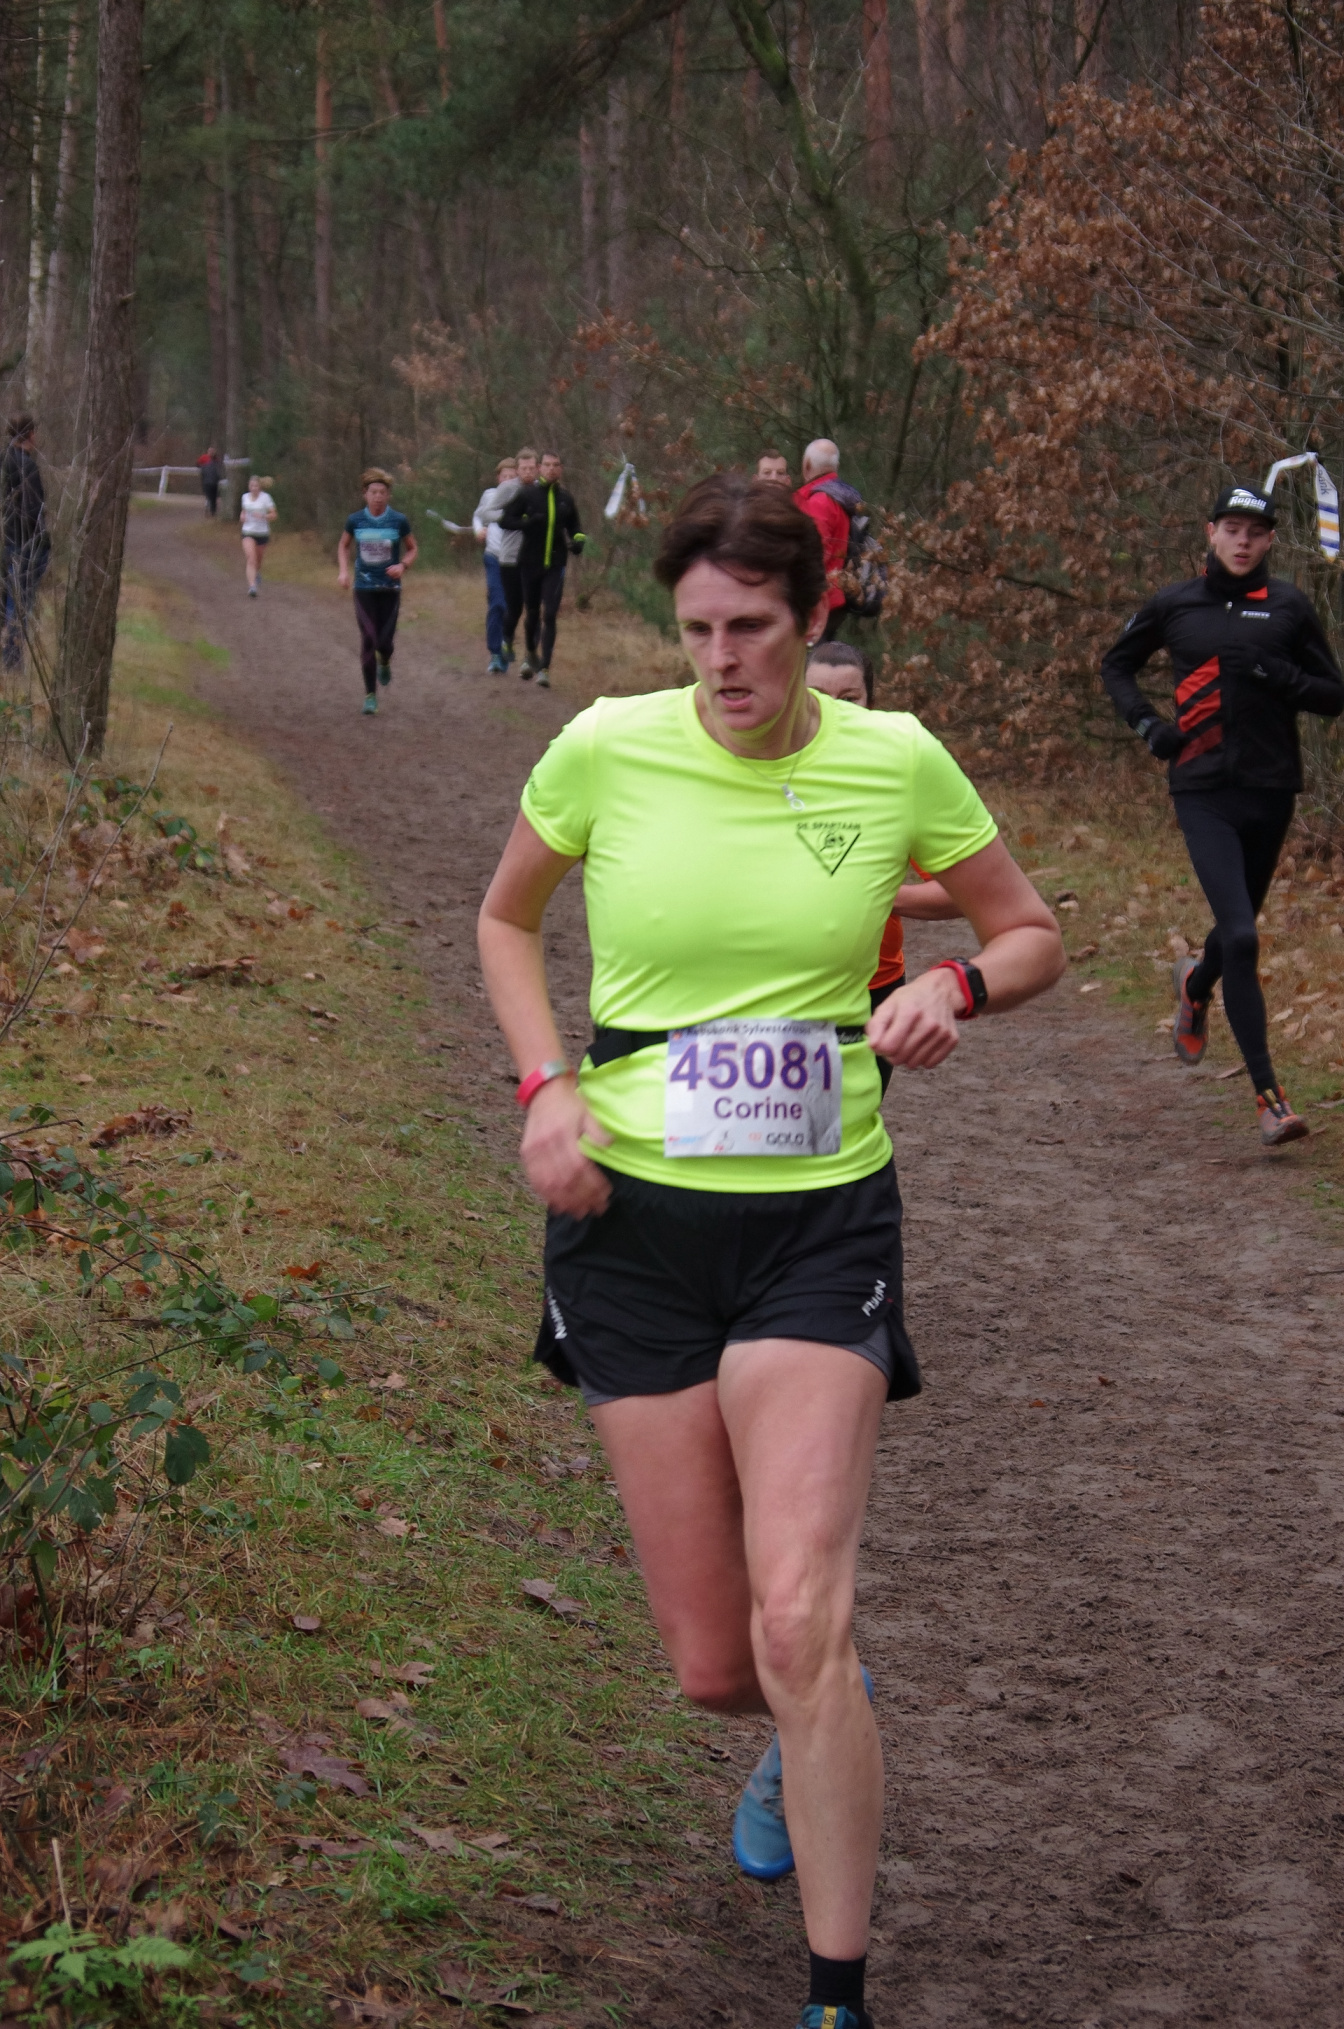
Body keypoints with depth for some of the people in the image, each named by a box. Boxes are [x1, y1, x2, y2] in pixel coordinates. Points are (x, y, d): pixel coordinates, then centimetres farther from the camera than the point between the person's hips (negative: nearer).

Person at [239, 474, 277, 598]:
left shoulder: (265, 497, -7)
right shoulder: (245, 497, 4)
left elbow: (273, 515, -7)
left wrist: (262, 516, -25)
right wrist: (242, 517, 2)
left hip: (262, 532, -1)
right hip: (248, 532, 1)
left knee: (258, 560, 18)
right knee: (251, 559, -18)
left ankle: (257, 574, 53)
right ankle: (252, 587, -26)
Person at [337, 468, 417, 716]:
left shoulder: (398, 521, -4)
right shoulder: (355, 520, -1)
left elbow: (413, 549, 7)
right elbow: (344, 546, 15)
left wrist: (403, 565, -13)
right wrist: (343, 570, 0)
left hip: (390, 588, 0)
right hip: (364, 589, 0)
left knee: (385, 641, -1)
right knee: (368, 640, -6)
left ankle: (384, 664, 37)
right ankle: (370, 695, 3)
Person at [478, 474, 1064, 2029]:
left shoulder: (895, 762, -4)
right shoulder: (605, 749, -5)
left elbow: (1031, 935, 11)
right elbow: (505, 920, 13)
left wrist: (956, 985, -12)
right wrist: (545, 1083, -3)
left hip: (820, 1217, -1)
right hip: (632, 1215, 1)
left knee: (799, 1624, -19)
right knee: (711, 1664, 4)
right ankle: (809, 1747, 43)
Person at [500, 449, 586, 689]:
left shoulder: (565, 497, 6)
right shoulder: (527, 494, -3)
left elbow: (573, 525, 20)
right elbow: (505, 520, -5)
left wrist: (578, 541, 0)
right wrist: (528, 522, -21)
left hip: (555, 564, 1)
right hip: (530, 563, -1)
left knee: (549, 615, -10)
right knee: (531, 613, 13)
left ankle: (544, 668, -11)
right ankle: (531, 655, 38)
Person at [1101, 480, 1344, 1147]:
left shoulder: (1288, 606, 4)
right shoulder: (1175, 605, 5)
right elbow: (1117, 665, 21)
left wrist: (1275, 674, -13)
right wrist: (1145, 723, 4)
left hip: (1271, 790, 2)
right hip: (1203, 792, -2)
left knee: (1238, 926, 18)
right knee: (1240, 936, -16)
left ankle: (1196, 984, 56)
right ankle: (1268, 1094, -13)